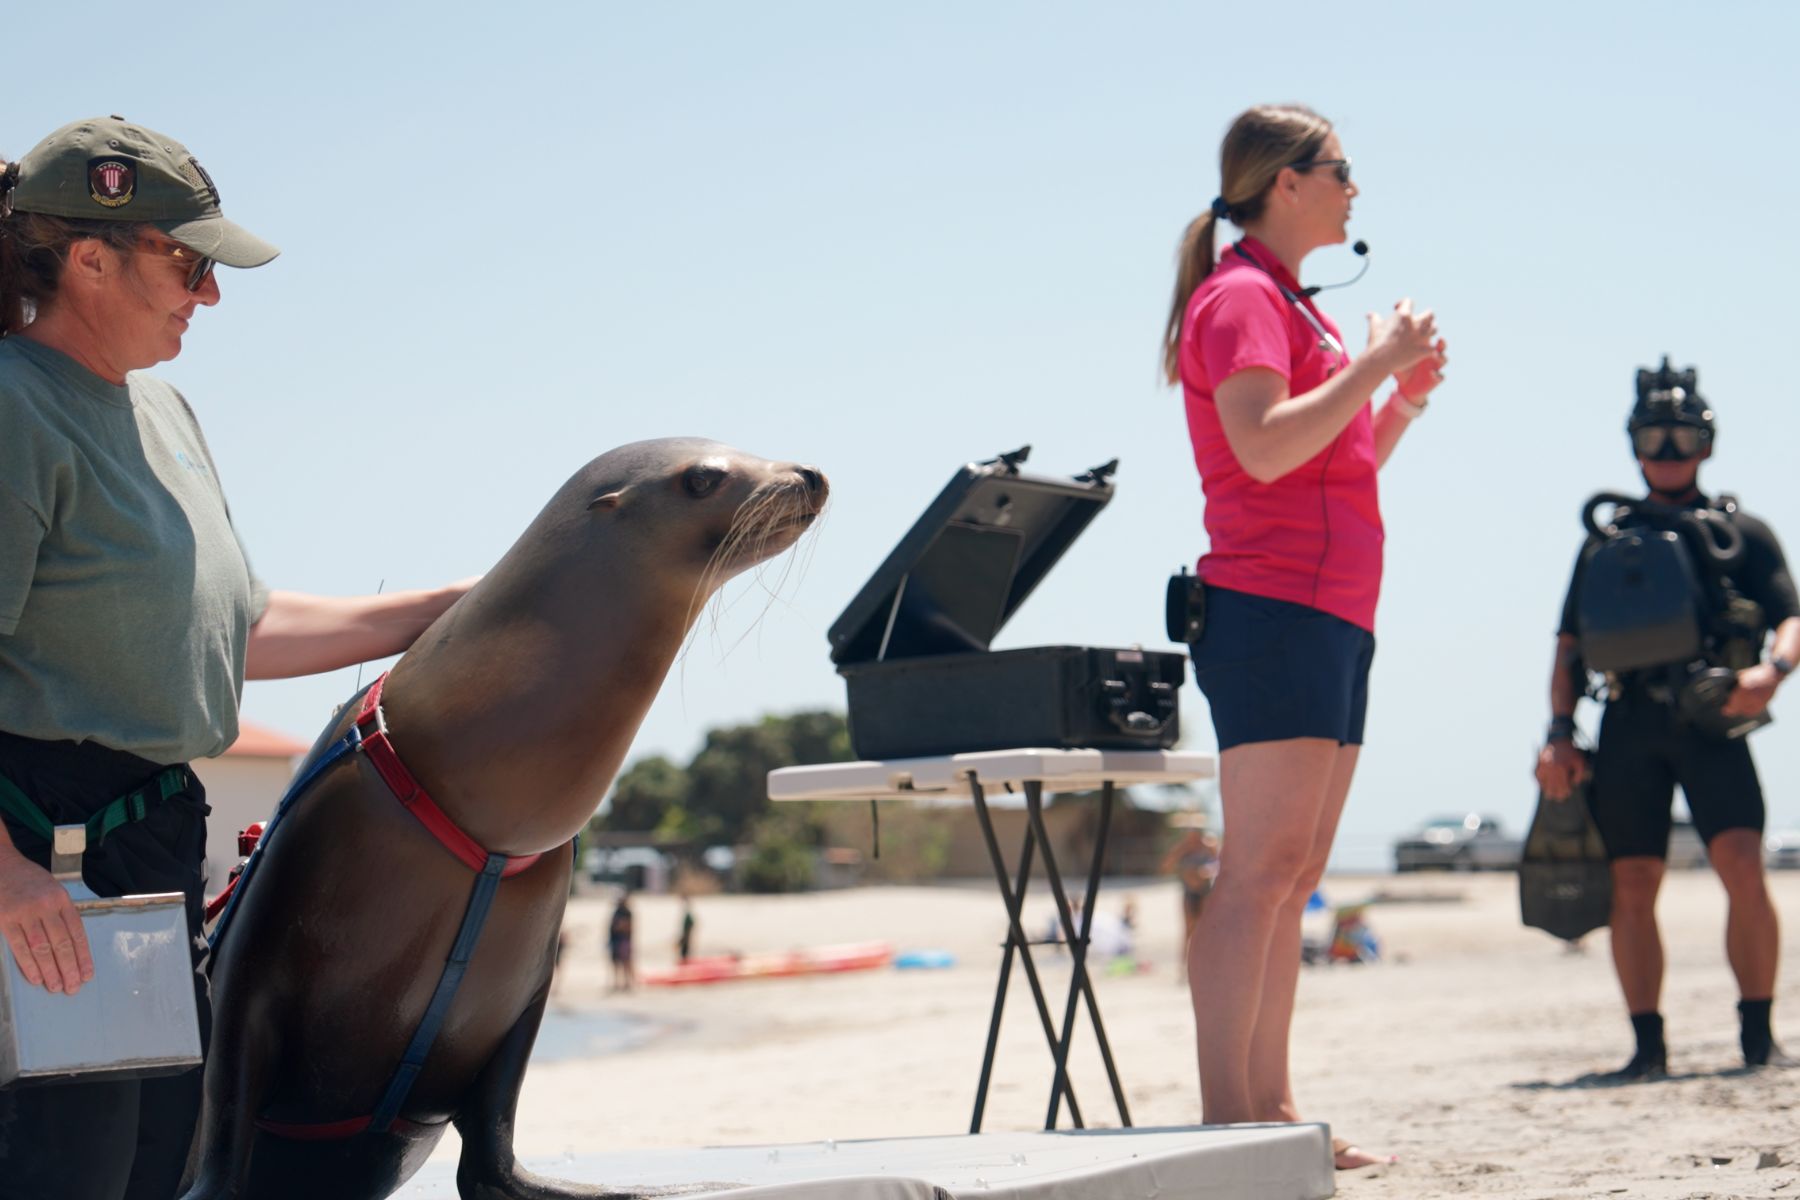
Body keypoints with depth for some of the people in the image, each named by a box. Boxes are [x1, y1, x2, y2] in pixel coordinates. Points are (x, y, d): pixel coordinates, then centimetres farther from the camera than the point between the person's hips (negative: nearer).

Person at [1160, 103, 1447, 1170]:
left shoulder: (1294, 304, 23)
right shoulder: (1240, 295, -6)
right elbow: (1265, 447, -20)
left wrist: (1406, 398, 15)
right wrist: (1377, 364, -12)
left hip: (1332, 618, 10)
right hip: (1273, 610, -10)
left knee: (1294, 876, 7)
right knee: (1261, 871, -14)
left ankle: (1271, 1113, 9)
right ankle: (1227, 1120, -15)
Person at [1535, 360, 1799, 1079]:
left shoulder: (1742, 532, 14)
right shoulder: (1606, 542, 20)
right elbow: (1570, 646, 18)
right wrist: (1559, 735, 6)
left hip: (1710, 722, -2)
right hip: (1628, 725, 2)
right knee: (1631, 888, -2)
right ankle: (1648, 1046, 5)